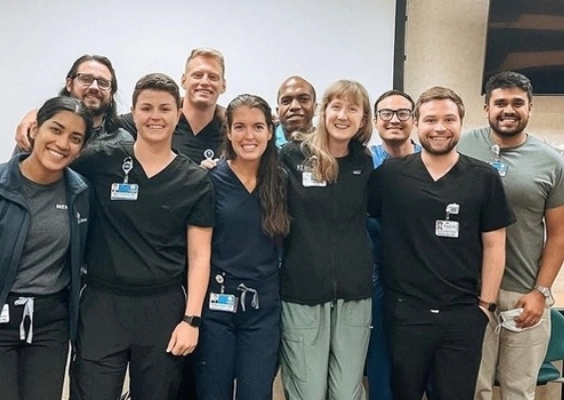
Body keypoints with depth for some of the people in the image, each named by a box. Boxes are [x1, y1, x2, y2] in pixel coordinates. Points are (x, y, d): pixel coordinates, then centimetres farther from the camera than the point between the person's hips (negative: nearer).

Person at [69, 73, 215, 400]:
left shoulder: (196, 181, 2)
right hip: (102, 304, 0)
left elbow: (199, 256, 1)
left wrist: (191, 319, -5)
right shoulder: (102, 161, 1)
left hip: (164, 308, 1)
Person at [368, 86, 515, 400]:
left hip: (464, 315, 1)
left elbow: (494, 246, 2)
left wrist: (486, 304, -1)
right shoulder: (389, 174, -3)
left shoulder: (484, 178, -1)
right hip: (405, 312, 0)